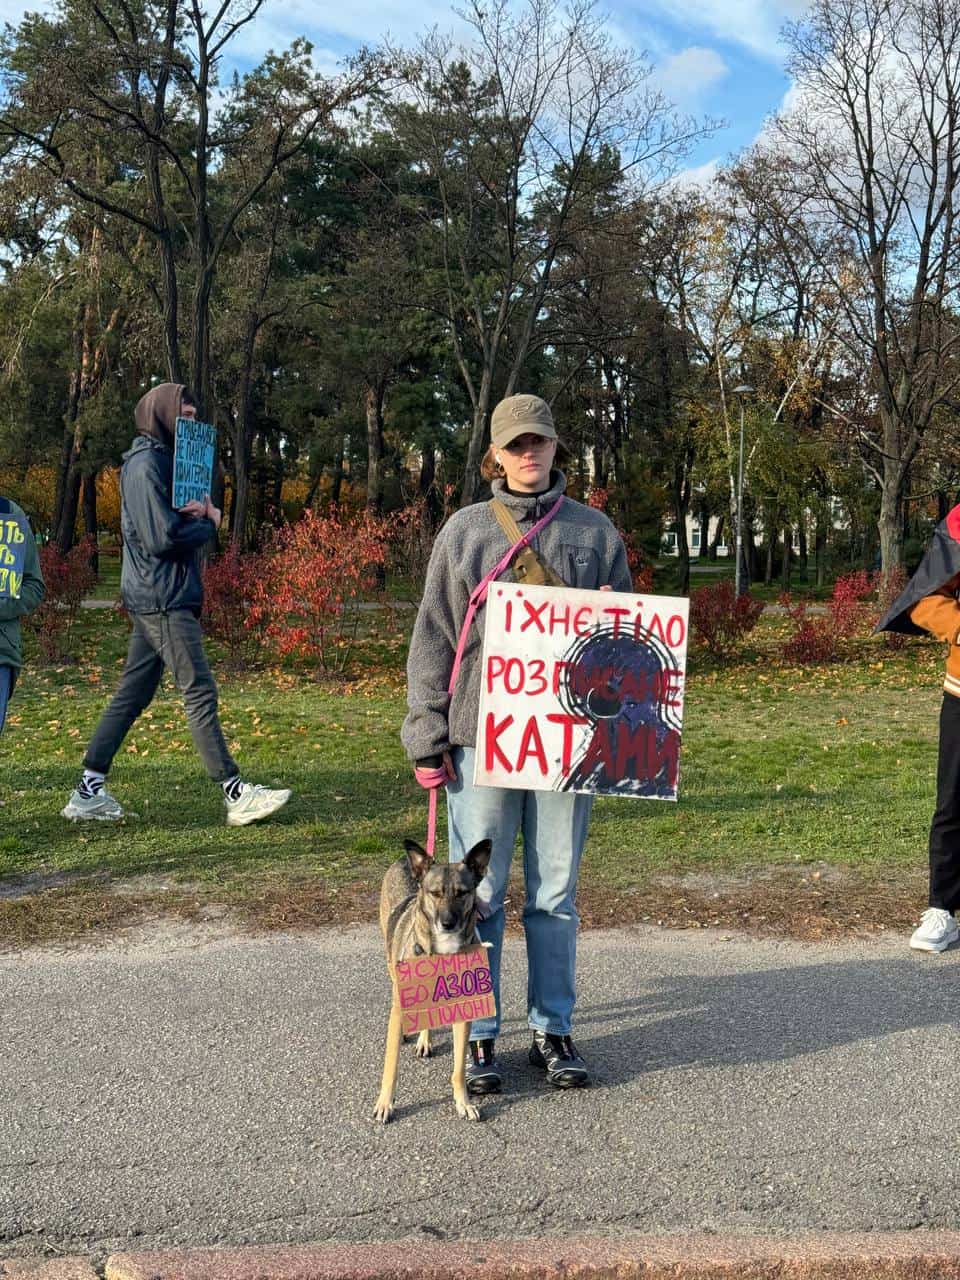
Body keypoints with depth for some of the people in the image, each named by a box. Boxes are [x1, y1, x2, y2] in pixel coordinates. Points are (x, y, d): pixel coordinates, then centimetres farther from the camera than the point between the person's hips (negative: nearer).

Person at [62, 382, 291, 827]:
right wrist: (208, 524, -4)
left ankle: (89, 791, 15)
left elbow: (174, 519, 18)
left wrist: (201, 513, -5)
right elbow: (162, 538, -20)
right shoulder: (145, 465, -12)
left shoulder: (163, 460, 20)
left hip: (158, 599, 10)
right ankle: (236, 794, -6)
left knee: (131, 695, 11)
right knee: (200, 693, -9)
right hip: (162, 597, -10)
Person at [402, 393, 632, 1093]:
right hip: (482, 736, -1)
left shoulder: (595, 532, 8)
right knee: (478, 892, 3)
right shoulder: (466, 530, 5)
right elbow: (435, 637, 4)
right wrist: (428, 734, -2)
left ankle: (553, 1030, 22)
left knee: (556, 892, 10)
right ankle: (477, 1036, 15)